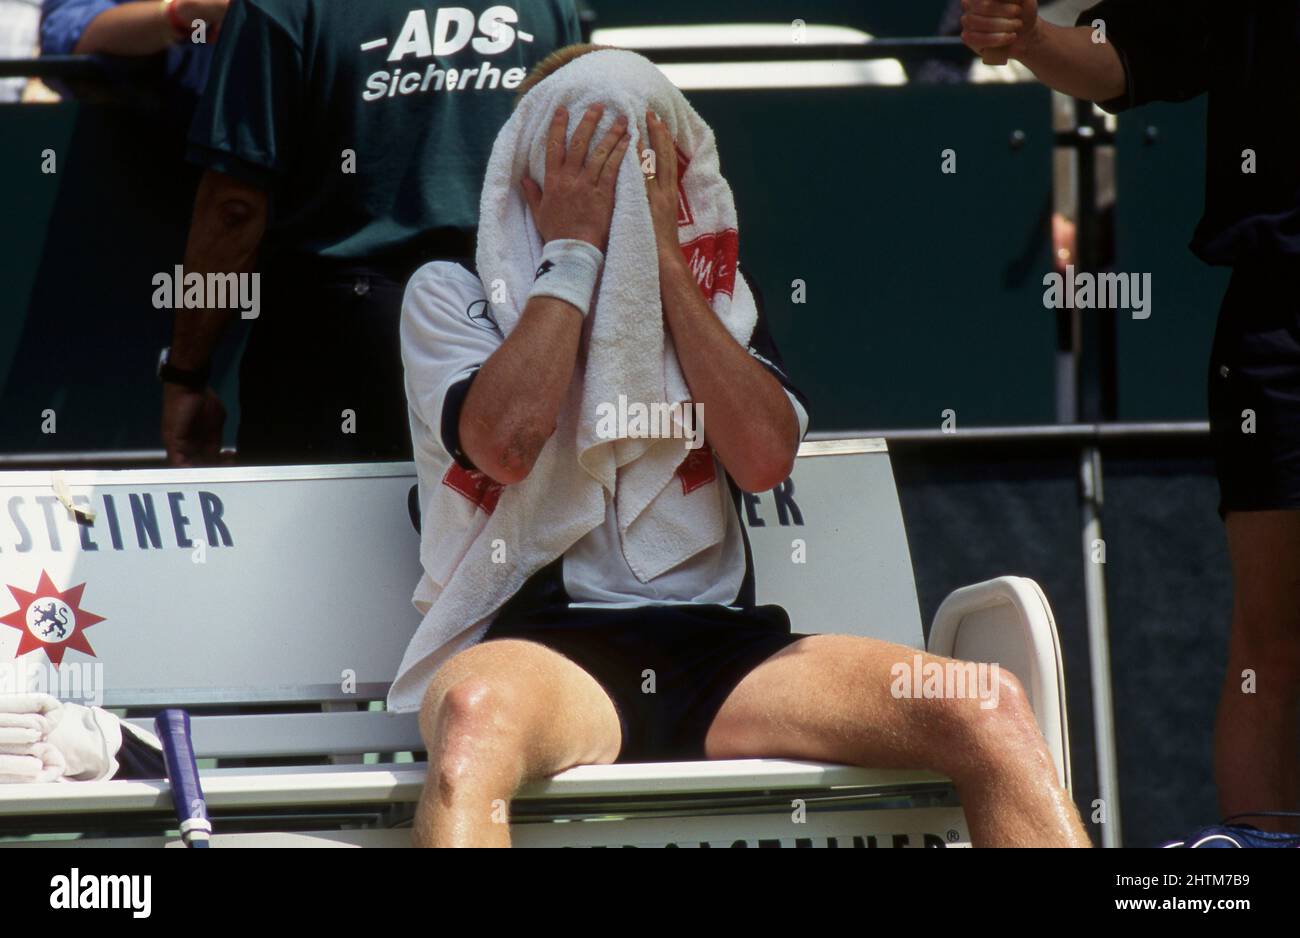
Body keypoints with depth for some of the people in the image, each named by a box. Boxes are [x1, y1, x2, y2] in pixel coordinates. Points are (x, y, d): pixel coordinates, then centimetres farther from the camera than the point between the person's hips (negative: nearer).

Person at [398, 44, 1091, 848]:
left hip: (721, 655, 4)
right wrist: (572, 250, 2)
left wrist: (665, 260, 4)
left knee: (989, 712, -24)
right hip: (550, 650, -3)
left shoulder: (708, 297, 25)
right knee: (475, 714, -43)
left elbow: (765, 457, 3)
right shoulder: (453, 294, 16)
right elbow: (508, 443, -7)